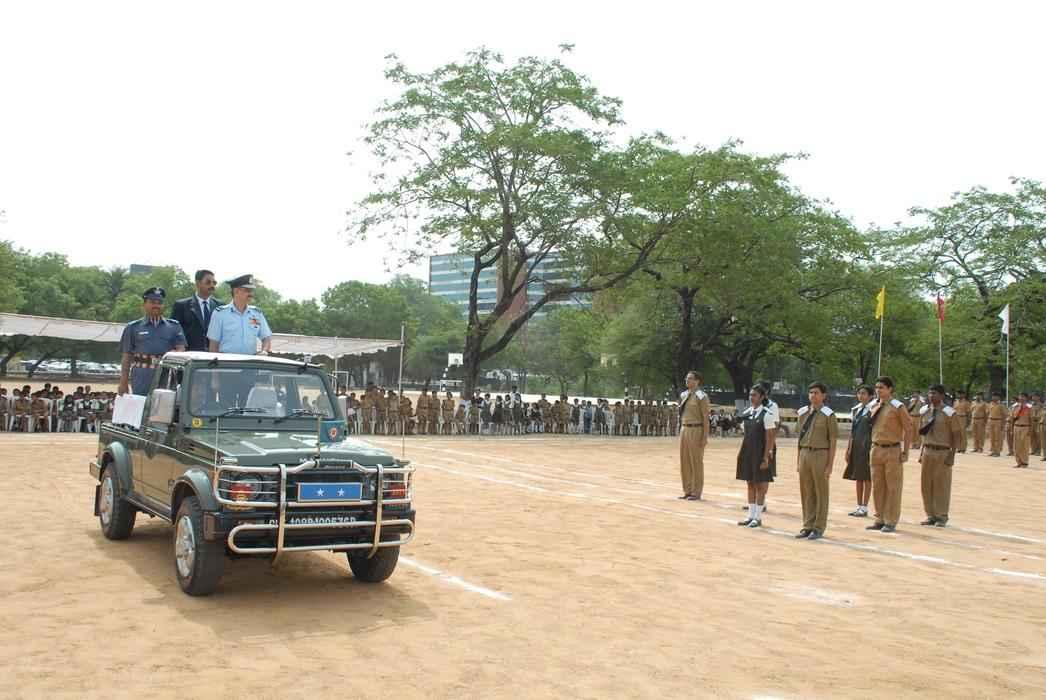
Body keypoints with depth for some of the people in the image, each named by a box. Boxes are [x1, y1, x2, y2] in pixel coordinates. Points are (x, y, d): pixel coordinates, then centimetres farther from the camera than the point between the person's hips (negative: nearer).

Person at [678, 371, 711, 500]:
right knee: (684, 462, 11)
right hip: (684, 430, 8)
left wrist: (705, 437, -15)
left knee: (696, 462, 0)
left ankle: (696, 493, 9)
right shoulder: (683, 395, 12)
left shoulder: (701, 396, -10)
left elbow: (705, 418, -11)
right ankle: (687, 491, 23)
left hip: (696, 430, -7)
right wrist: (682, 430, 15)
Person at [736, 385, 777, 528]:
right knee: (750, 484, 12)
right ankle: (751, 515, 20)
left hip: (761, 453, -7)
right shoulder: (746, 413, 7)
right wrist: (741, 452, 8)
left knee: (760, 485, 2)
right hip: (748, 453, 7)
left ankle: (758, 517, 10)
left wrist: (766, 458, -17)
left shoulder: (766, 414, -12)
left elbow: (770, 438, -13)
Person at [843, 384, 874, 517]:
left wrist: (871, 450, -16)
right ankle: (859, 507, 17)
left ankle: (864, 508, 5)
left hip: (866, 447, -7)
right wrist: (848, 449, 14)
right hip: (855, 447, 7)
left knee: (866, 478, 0)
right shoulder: (855, 410, 12)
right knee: (857, 477, 10)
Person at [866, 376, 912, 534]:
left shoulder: (897, 407, -10)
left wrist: (905, 452, -11)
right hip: (876, 449, 6)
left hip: (892, 450, -6)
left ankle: (891, 522, 8)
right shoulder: (872, 406, 8)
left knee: (893, 487, 1)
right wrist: (872, 446, 14)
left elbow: (908, 429, -8)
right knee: (877, 486, 11)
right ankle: (880, 519, 22)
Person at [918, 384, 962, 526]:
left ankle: (942, 517, 11)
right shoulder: (924, 411, 8)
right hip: (928, 452, 6)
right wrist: (922, 452, 13)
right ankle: (930, 515, 19)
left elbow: (957, 436, -8)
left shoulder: (949, 413, -10)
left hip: (943, 453, -6)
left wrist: (952, 456, -13)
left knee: (942, 485, 0)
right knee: (926, 485, 8)